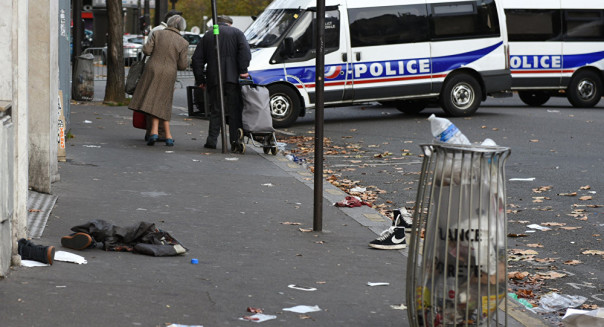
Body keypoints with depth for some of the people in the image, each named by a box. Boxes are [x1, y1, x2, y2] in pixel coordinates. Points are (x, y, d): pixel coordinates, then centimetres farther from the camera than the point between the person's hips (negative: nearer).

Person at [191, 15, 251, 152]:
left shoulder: (207, 36, 18)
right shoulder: (236, 33, 10)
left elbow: (197, 59, 15)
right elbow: (245, 51, -8)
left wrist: (200, 79, 17)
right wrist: (243, 70, -9)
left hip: (213, 78, 3)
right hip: (232, 77, -3)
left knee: (215, 110, 10)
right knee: (234, 110, -1)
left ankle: (212, 140, 5)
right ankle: (235, 141, -8)